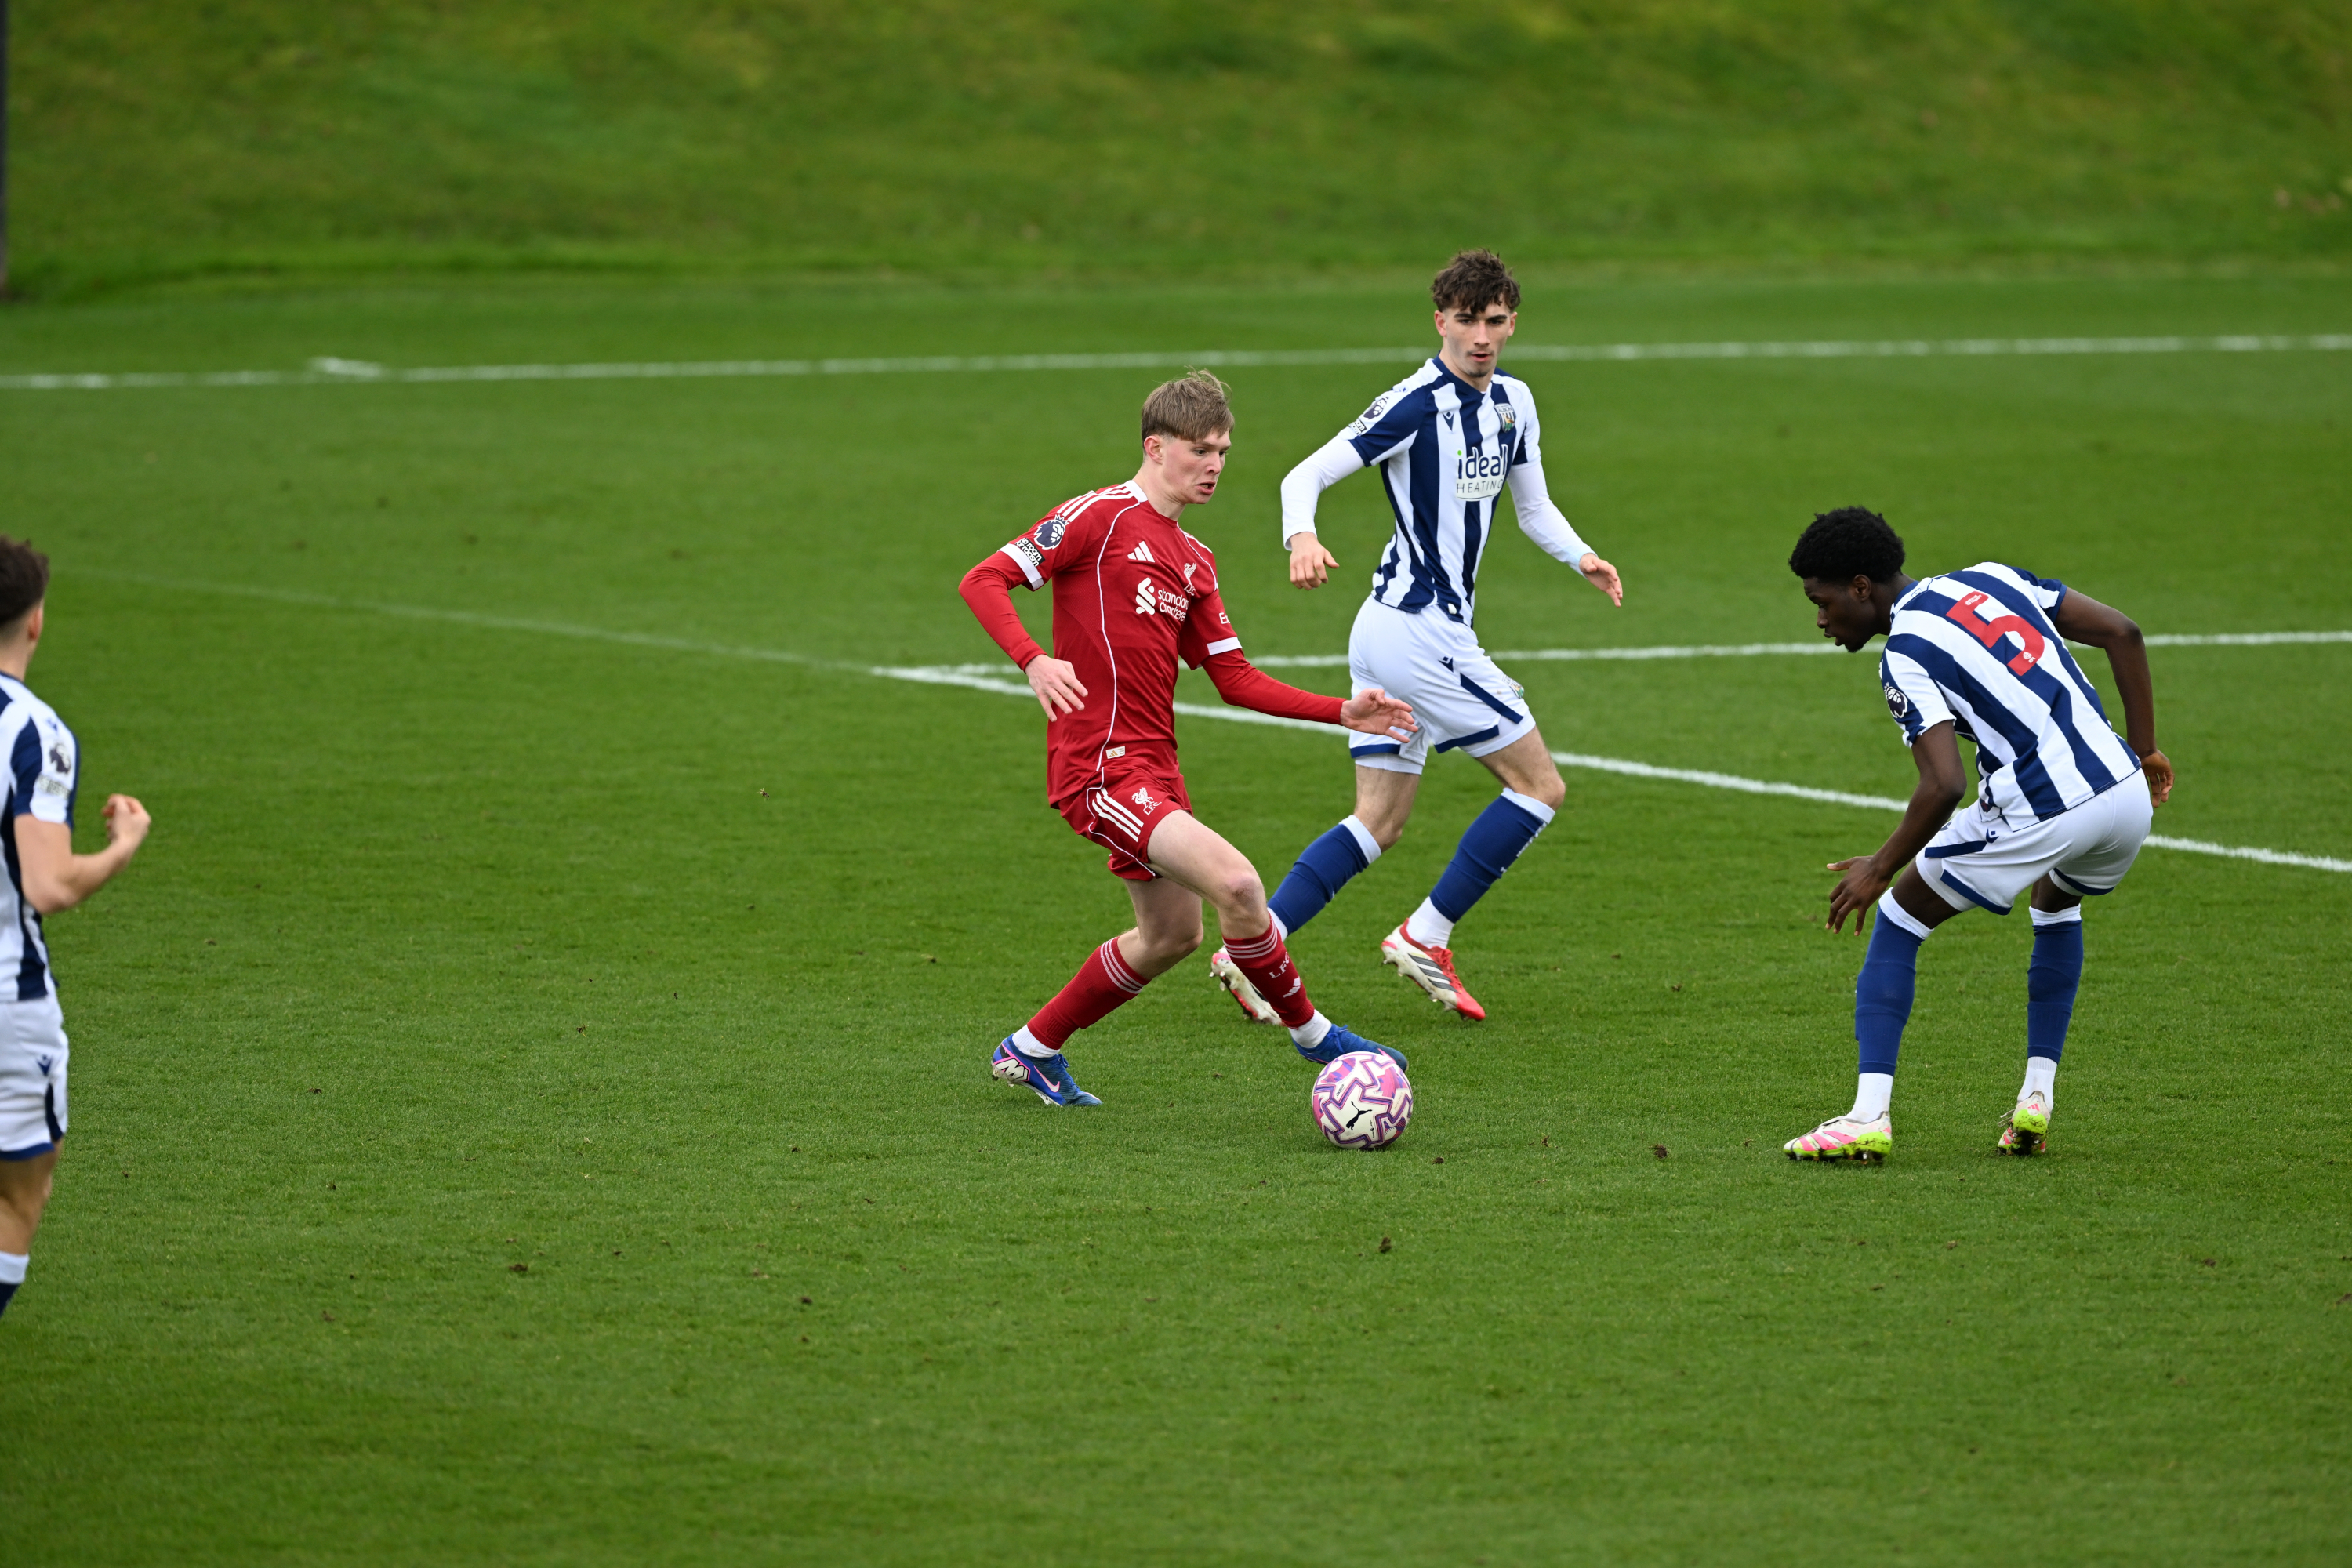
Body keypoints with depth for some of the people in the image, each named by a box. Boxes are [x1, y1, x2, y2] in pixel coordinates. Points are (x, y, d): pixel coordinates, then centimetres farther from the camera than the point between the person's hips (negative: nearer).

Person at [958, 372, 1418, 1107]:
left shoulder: (1192, 561, 17)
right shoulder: (1102, 516, -7)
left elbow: (1236, 680, 18)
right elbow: (984, 581, -11)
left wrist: (1344, 713, 9)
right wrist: (1034, 661, -28)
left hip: (1153, 768, 10)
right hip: (1100, 765, -10)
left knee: (1171, 934, 17)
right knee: (1235, 882, -22)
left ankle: (1031, 1050, 32)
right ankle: (1310, 1034, -4)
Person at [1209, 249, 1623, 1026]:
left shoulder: (1513, 402, 11)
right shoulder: (1418, 404, -15)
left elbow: (1534, 508, 21)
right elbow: (1306, 475, -18)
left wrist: (1582, 557, 1)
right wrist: (1302, 537, -39)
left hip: (1392, 634, 9)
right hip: (1419, 630, -9)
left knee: (1379, 822, 8)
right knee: (1539, 785, -2)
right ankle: (1425, 938, 3)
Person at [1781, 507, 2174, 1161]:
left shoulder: (1905, 655, -3)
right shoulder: (1992, 580, 18)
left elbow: (1944, 786, -15)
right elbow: (2122, 633, 15)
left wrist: (1882, 868, -2)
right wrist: (2143, 748, 20)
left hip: (2041, 808, -7)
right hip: (2128, 795, 7)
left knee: (1897, 920, 11)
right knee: (2056, 905, 38)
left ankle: (1869, 1116, 0)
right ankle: (2036, 1101, 28)